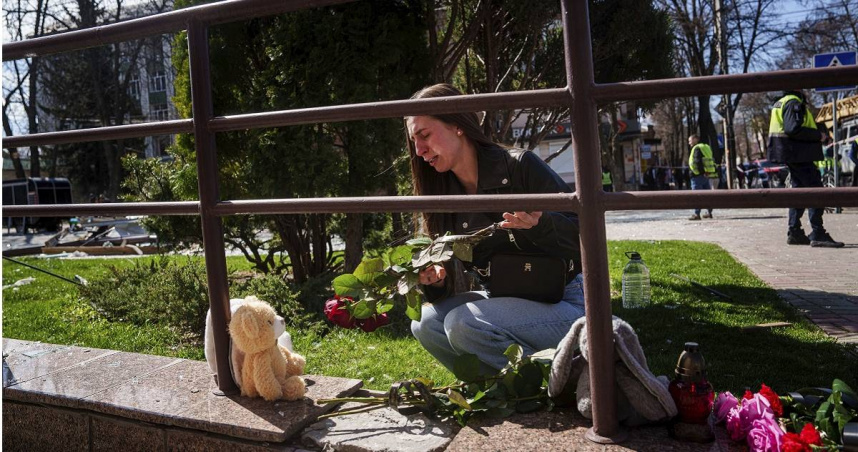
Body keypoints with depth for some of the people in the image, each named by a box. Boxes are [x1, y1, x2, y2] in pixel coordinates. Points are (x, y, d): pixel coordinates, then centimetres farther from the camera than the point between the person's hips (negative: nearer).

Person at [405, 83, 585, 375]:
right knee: (425, 323, -11)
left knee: (463, 323, -26)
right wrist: (434, 279, -18)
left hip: (566, 304, -6)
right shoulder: (444, 196, 4)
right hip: (505, 301, 7)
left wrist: (539, 224, -34)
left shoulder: (519, 166, -14)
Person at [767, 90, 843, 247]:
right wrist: (818, 135, -15)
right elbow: (793, 129, -25)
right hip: (800, 155, -11)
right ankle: (818, 234, -11)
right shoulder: (794, 102, -13)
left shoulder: (780, 103, 19)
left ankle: (794, 232, 16)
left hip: (794, 156, 11)